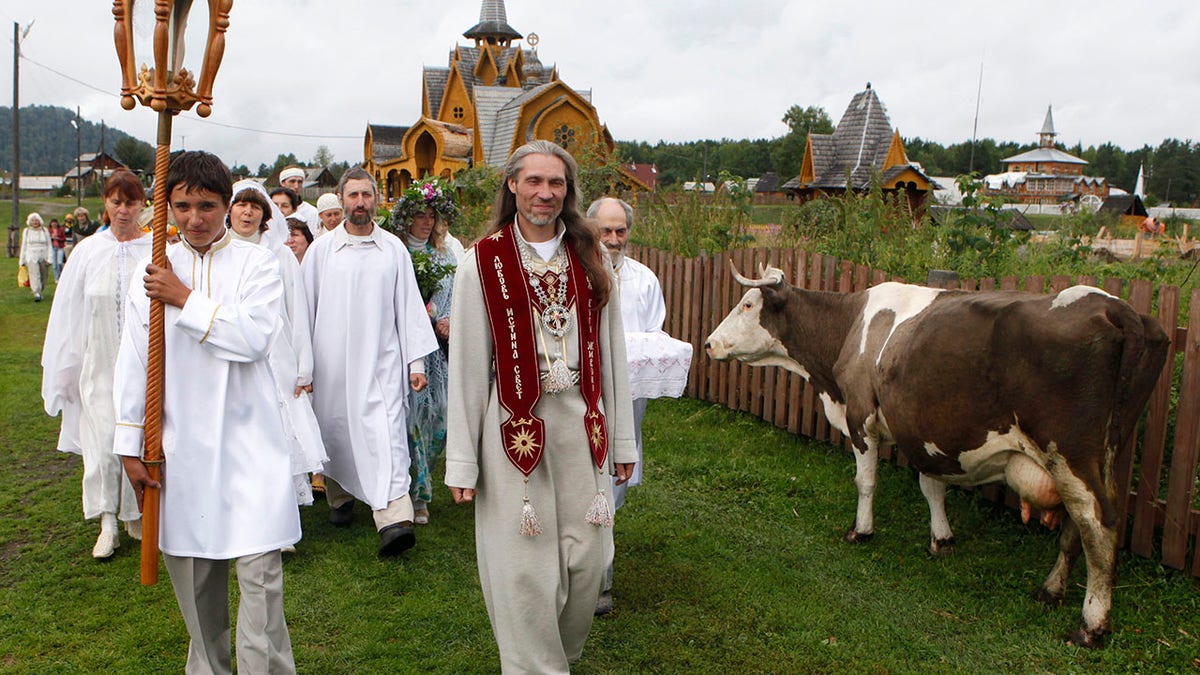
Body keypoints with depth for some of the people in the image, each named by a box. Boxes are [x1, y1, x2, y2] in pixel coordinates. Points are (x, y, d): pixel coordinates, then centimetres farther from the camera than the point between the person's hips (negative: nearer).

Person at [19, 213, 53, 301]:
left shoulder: (45, 231, 7)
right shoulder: (26, 231, 9)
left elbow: (49, 246, 5)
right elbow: (24, 246, 13)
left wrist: (49, 258, -4)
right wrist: (22, 260, 11)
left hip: (43, 257, 1)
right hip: (31, 257, -1)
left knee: (43, 277, 3)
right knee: (35, 275, -15)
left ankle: (39, 291, 21)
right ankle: (37, 294, -21)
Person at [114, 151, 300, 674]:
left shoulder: (257, 263, 0)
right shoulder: (155, 270, 7)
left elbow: (255, 337, -16)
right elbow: (133, 362, 8)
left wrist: (185, 298, -11)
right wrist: (130, 446, 6)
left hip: (247, 439, -3)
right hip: (179, 442, 3)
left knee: (259, 570, -7)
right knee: (192, 575, 11)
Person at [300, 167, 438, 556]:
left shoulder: (394, 249, 6)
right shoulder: (321, 250, 6)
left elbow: (409, 305, 6)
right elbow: (305, 308, 8)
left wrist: (417, 360, 2)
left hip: (382, 362, -1)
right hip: (332, 363, 2)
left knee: (386, 433, -13)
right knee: (334, 433, 11)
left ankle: (394, 518, -21)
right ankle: (340, 497, 35)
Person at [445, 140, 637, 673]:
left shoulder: (589, 258, 7)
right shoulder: (483, 261, -2)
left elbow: (611, 352, 9)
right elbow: (466, 365, -3)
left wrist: (622, 439, 9)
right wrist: (462, 462, -4)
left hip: (582, 424, 3)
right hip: (514, 427, -3)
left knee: (586, 560, 10)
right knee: (524, 569, 5)